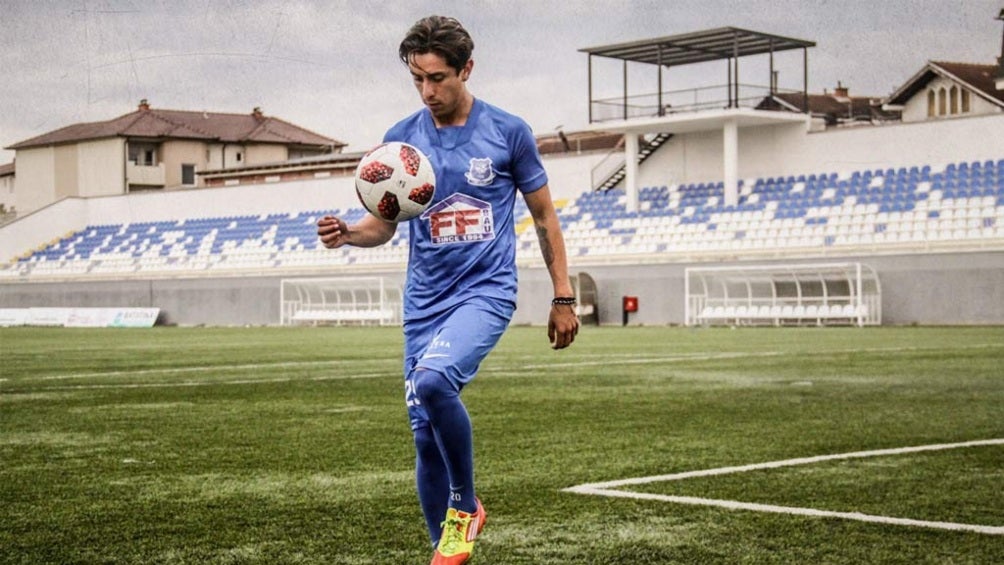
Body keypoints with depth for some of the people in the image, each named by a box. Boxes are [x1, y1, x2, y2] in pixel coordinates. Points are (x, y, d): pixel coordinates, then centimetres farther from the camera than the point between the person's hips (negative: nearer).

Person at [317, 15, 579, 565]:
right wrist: (346, 233, -14)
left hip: (486, 291, -4)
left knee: (433, 379, -31)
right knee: (425, 437, 4)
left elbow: (544, 216, 7)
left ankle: (465, 507, -9)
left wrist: (563, 297, 5)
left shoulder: (508, 132, -2)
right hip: (424, 300, 4)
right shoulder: (401, 138, 4)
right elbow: (384, 224, 9)